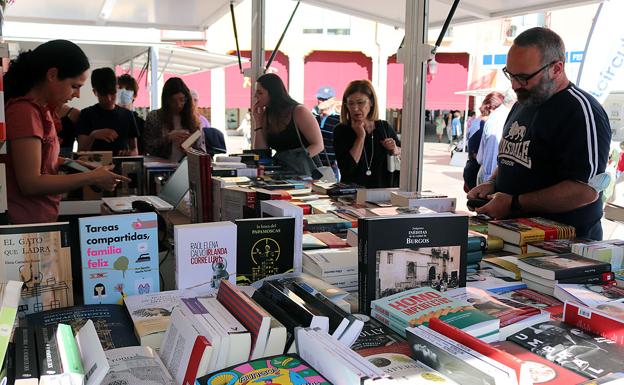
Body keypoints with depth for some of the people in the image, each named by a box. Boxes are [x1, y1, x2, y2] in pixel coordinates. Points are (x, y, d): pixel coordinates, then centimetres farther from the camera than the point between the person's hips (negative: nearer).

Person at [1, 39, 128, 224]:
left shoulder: (40, 110, 9)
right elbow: (30, 184, -21)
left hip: (42, 220, 9)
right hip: (26, 224, -9)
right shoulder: (25, 112, -17)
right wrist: (92, 178, -18)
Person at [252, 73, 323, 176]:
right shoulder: (265, 116, 9)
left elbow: (318, 145, -10)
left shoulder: (299, 111, -8)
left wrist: (299, 160, -25)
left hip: (307, 172, -4)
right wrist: (258, 123, -1)